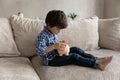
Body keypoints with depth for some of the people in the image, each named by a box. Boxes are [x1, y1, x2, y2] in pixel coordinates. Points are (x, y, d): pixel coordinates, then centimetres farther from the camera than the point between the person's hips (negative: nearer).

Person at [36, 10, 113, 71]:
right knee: (74, 56, -19)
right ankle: (98, 64, -19)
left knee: (75, 49, 1)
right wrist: (53, 46, -38)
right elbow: (39, 51, -34)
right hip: (51, 60, -9)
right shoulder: (42, 36, -23)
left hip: (57, 53, 9)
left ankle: (96, 59, 0)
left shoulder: (53, 32, 6)